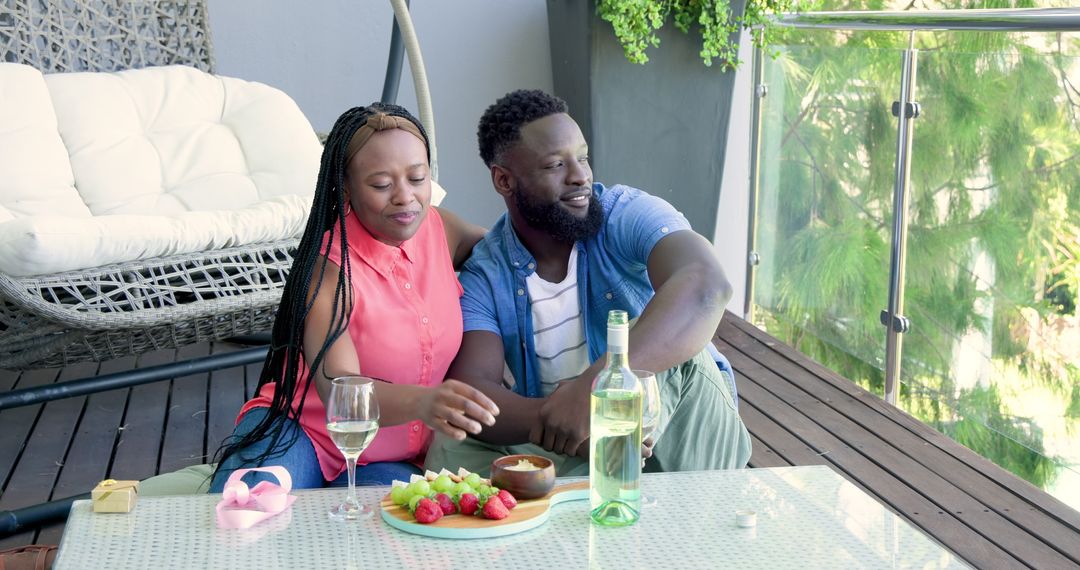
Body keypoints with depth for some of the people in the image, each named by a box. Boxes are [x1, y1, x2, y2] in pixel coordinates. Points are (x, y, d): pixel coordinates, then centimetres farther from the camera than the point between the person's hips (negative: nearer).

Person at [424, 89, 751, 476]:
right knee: (450, 447, -25)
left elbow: (706, 287, -32)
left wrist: (591, 387, -45)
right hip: (554, 446, 1)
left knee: (682, 360, -31)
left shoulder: (629, 215, -11)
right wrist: (548, 419, -41)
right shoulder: (482, 277, -3)